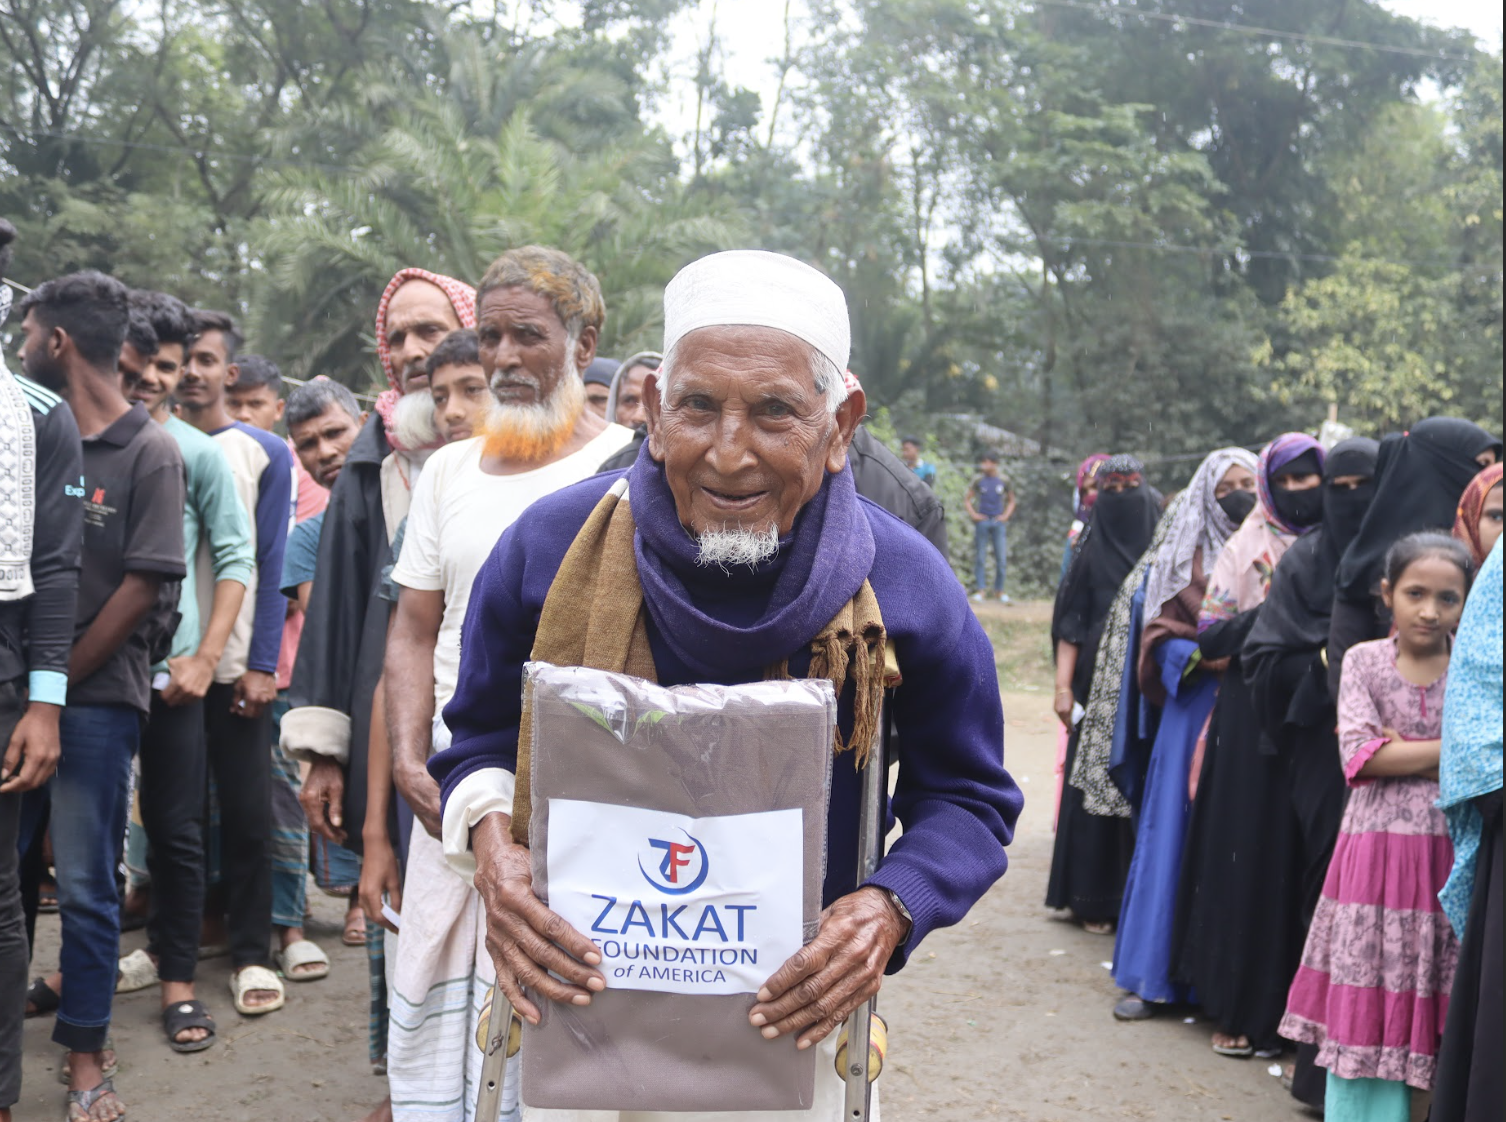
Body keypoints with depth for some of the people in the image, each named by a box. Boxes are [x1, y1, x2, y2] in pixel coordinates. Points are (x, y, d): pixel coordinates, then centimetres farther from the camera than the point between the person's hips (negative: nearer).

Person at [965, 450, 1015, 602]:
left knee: (1001, 558, 0)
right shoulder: (979, 481, 4)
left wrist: (1006, 515, 4)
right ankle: (981, 590, 5)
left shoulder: (1003, 481, 6)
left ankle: (999, 591, 9)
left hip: (998, 522, 1)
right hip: (982, 521, -1)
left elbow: (1011, 501, 17)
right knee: (980, 557, 0)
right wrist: (973, 514, -2)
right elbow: (967, 499, 10)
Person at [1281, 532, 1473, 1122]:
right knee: (1362, 1007, 3)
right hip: (1375, 850, 0)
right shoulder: (1364, 660, 2)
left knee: (1439, 1014, 3)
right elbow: (1359, 757, -9)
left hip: (1448, 856, 0)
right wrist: (1454, 749, -9)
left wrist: (1404, 753, -11)